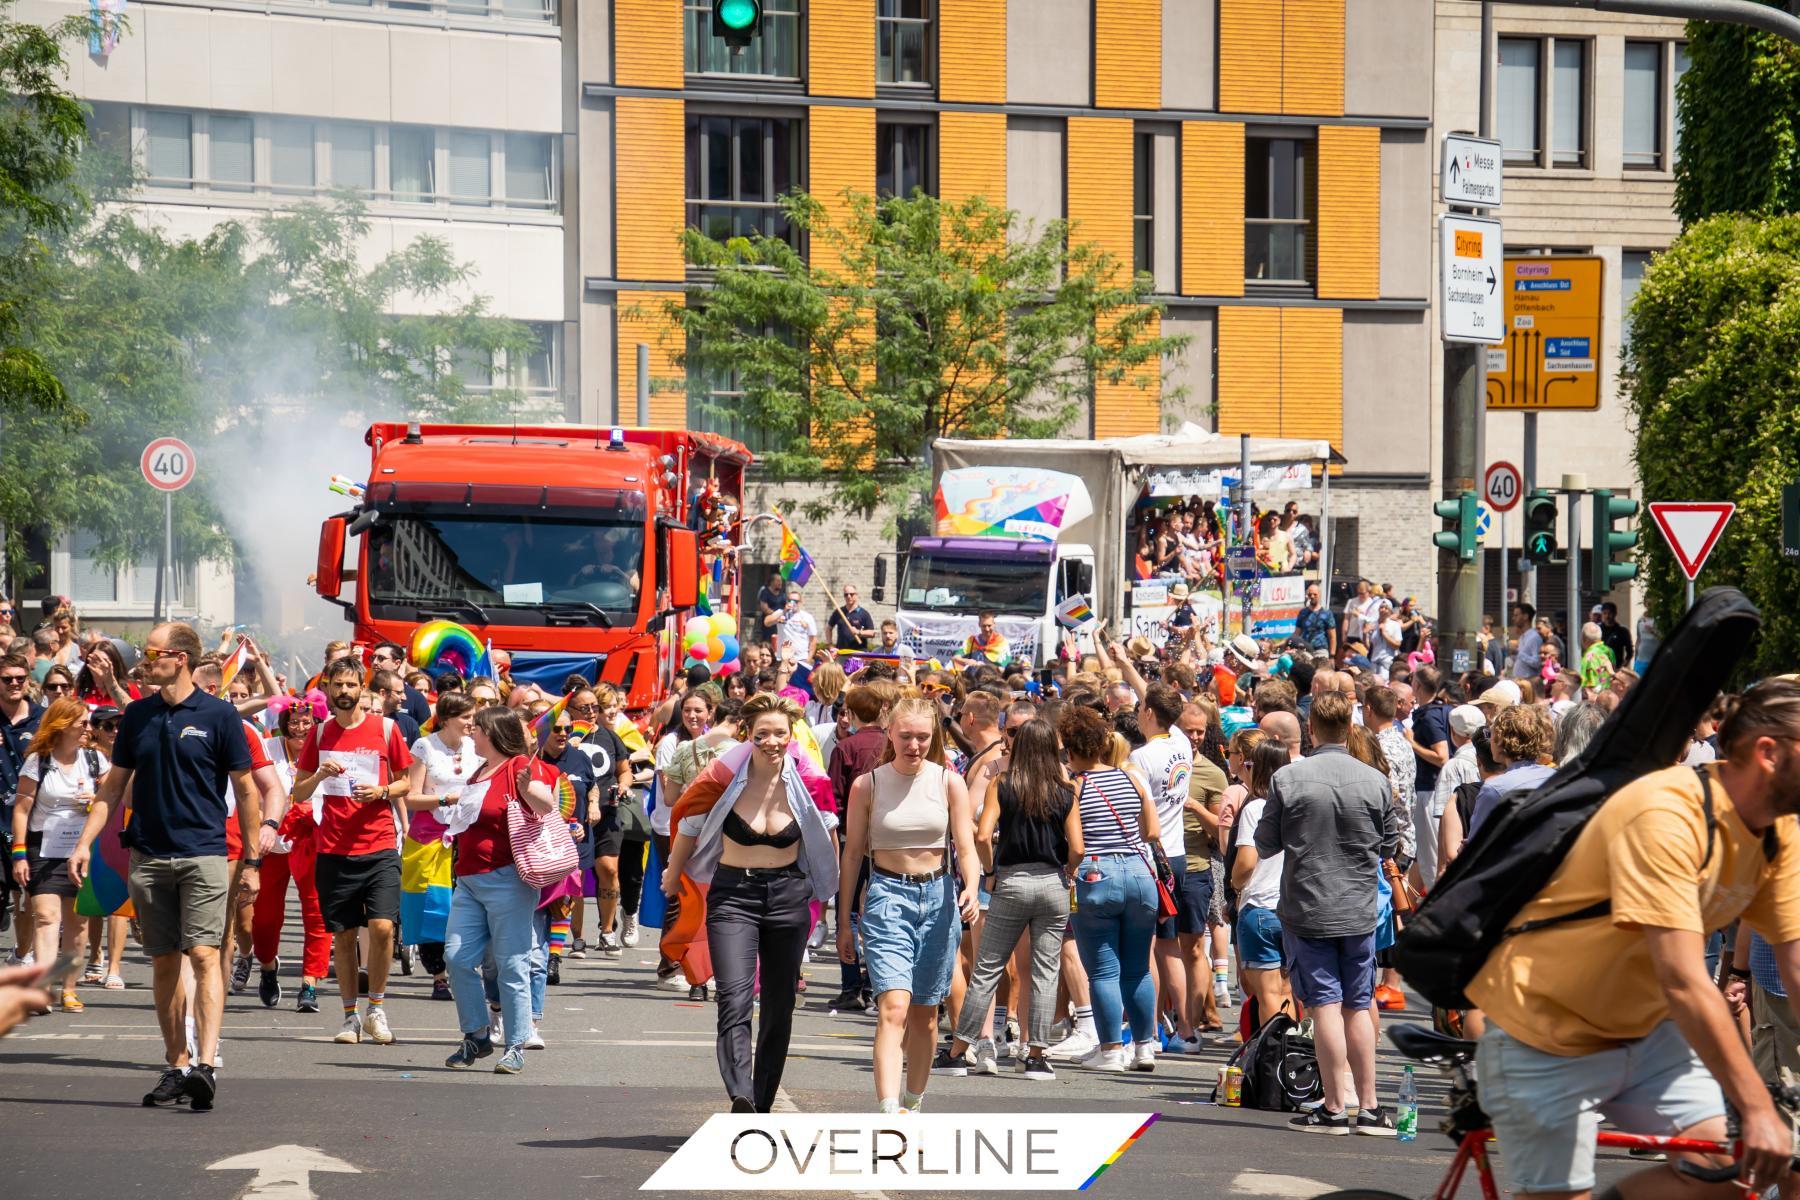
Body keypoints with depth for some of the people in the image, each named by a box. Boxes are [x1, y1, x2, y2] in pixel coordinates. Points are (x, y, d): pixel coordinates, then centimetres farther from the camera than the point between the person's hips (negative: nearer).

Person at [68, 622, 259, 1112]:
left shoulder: (218, 715, -3)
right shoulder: (138, 715, 9)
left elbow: (245, 789, 1)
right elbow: (114, 786, 15)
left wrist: (253, 860, 0)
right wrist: (85, 843, 4)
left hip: (204, 853, -4)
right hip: (148, 857, 4)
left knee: (204, 954, -14)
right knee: (164, 962, 7)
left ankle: (206, 1064, -21)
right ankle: (176, 1067, 14)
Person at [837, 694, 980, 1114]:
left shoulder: (949, 783, 1)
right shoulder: (867, 785, 0)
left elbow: (965, 846, -1)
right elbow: (852, 854, 5)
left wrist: (971, 887, -22)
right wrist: (844, 921, 6)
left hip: (938, 897, 2)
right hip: (887, 895, -2)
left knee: (925, 1014, 10)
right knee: (894, 1007, -17)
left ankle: (913, 1104, 26)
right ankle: (888, 1112, -27)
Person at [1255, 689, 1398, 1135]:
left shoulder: (1287, 779, -10)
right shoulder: (1375, 781, -4)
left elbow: (1266, 843, -1)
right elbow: (1389, 847, 7)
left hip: (1307, 910, -2)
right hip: (1360, 911, 2)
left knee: (1325, 1005, -1)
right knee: (1358, 1007, 9)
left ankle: (1334, 1109, -1)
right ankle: (1368, 1107, 10)